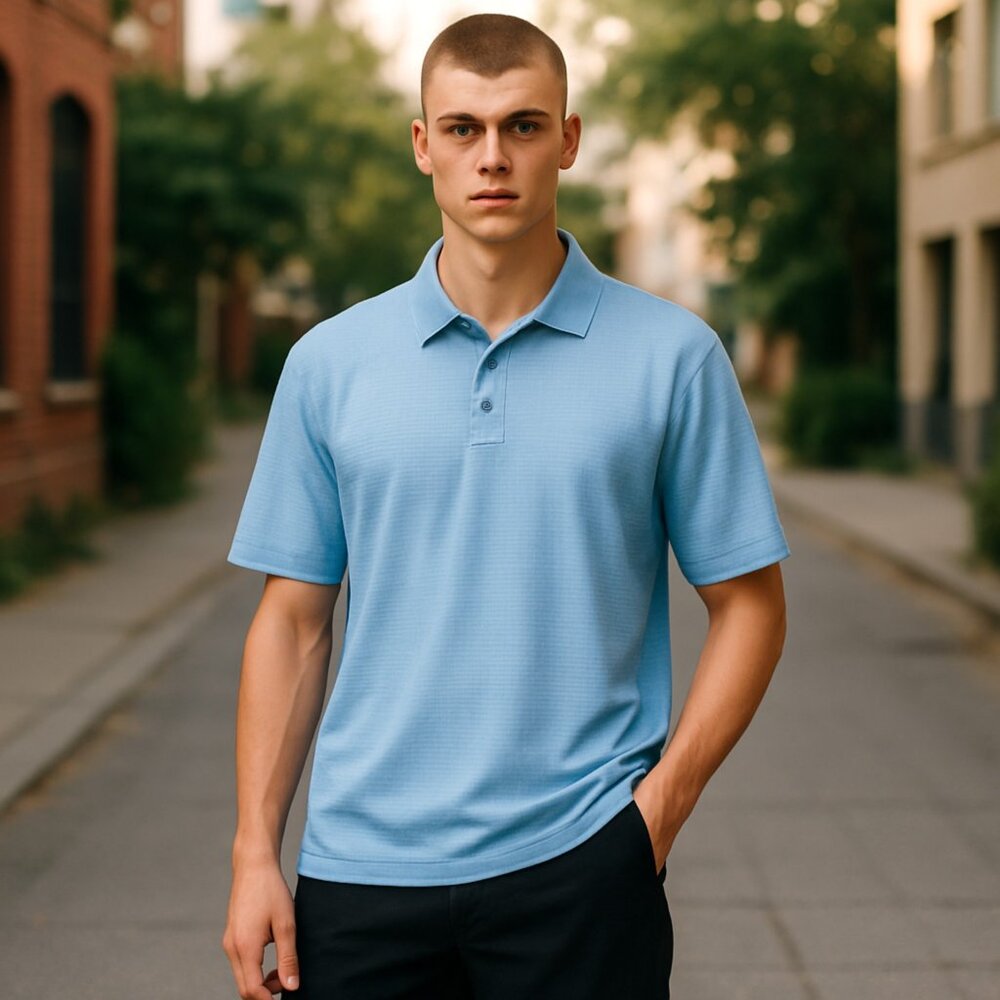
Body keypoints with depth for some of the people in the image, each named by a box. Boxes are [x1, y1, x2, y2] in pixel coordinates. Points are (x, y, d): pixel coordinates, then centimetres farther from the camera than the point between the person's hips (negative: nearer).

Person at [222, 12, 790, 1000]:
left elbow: (748, 604, 2)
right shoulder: (328, 362, 4)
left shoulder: (673, 355, -1)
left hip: (577, 868, -1)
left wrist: (661, 800, -8)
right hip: (362, 867, 2)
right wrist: (255, 852, 0)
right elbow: (292, 622, 6)